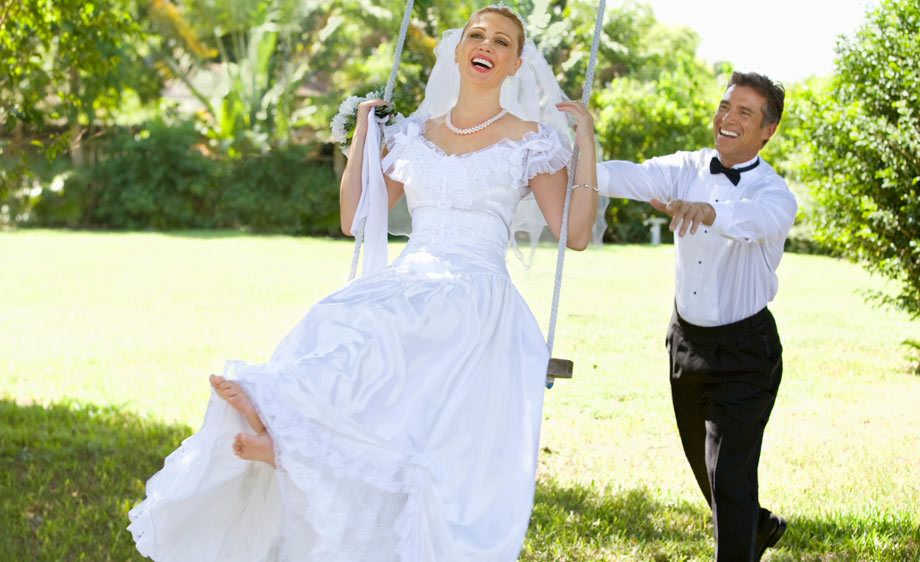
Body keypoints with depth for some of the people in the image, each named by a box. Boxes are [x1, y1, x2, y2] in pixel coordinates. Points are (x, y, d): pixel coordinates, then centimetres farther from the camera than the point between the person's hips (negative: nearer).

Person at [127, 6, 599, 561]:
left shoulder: (531, 141, 10)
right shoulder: (414, 134, 21)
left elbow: (576, 234, 6)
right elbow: (354, 219, 23)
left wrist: (586, 142, 3)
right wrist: (363, 131, 22)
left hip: (476, 298, -4)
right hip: (402, 283, 4)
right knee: (335, 327, -31)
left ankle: (279, 414, -51)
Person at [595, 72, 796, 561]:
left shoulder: (775, 194, -16)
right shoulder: (688, 170, -2)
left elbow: (755, 219, -40)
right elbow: (632, 178, -18)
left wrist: (706, 210, -62)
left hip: (744, 352, -6)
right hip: (688, 338, 6)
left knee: (729, 475, -13)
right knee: (703, 465, 22)